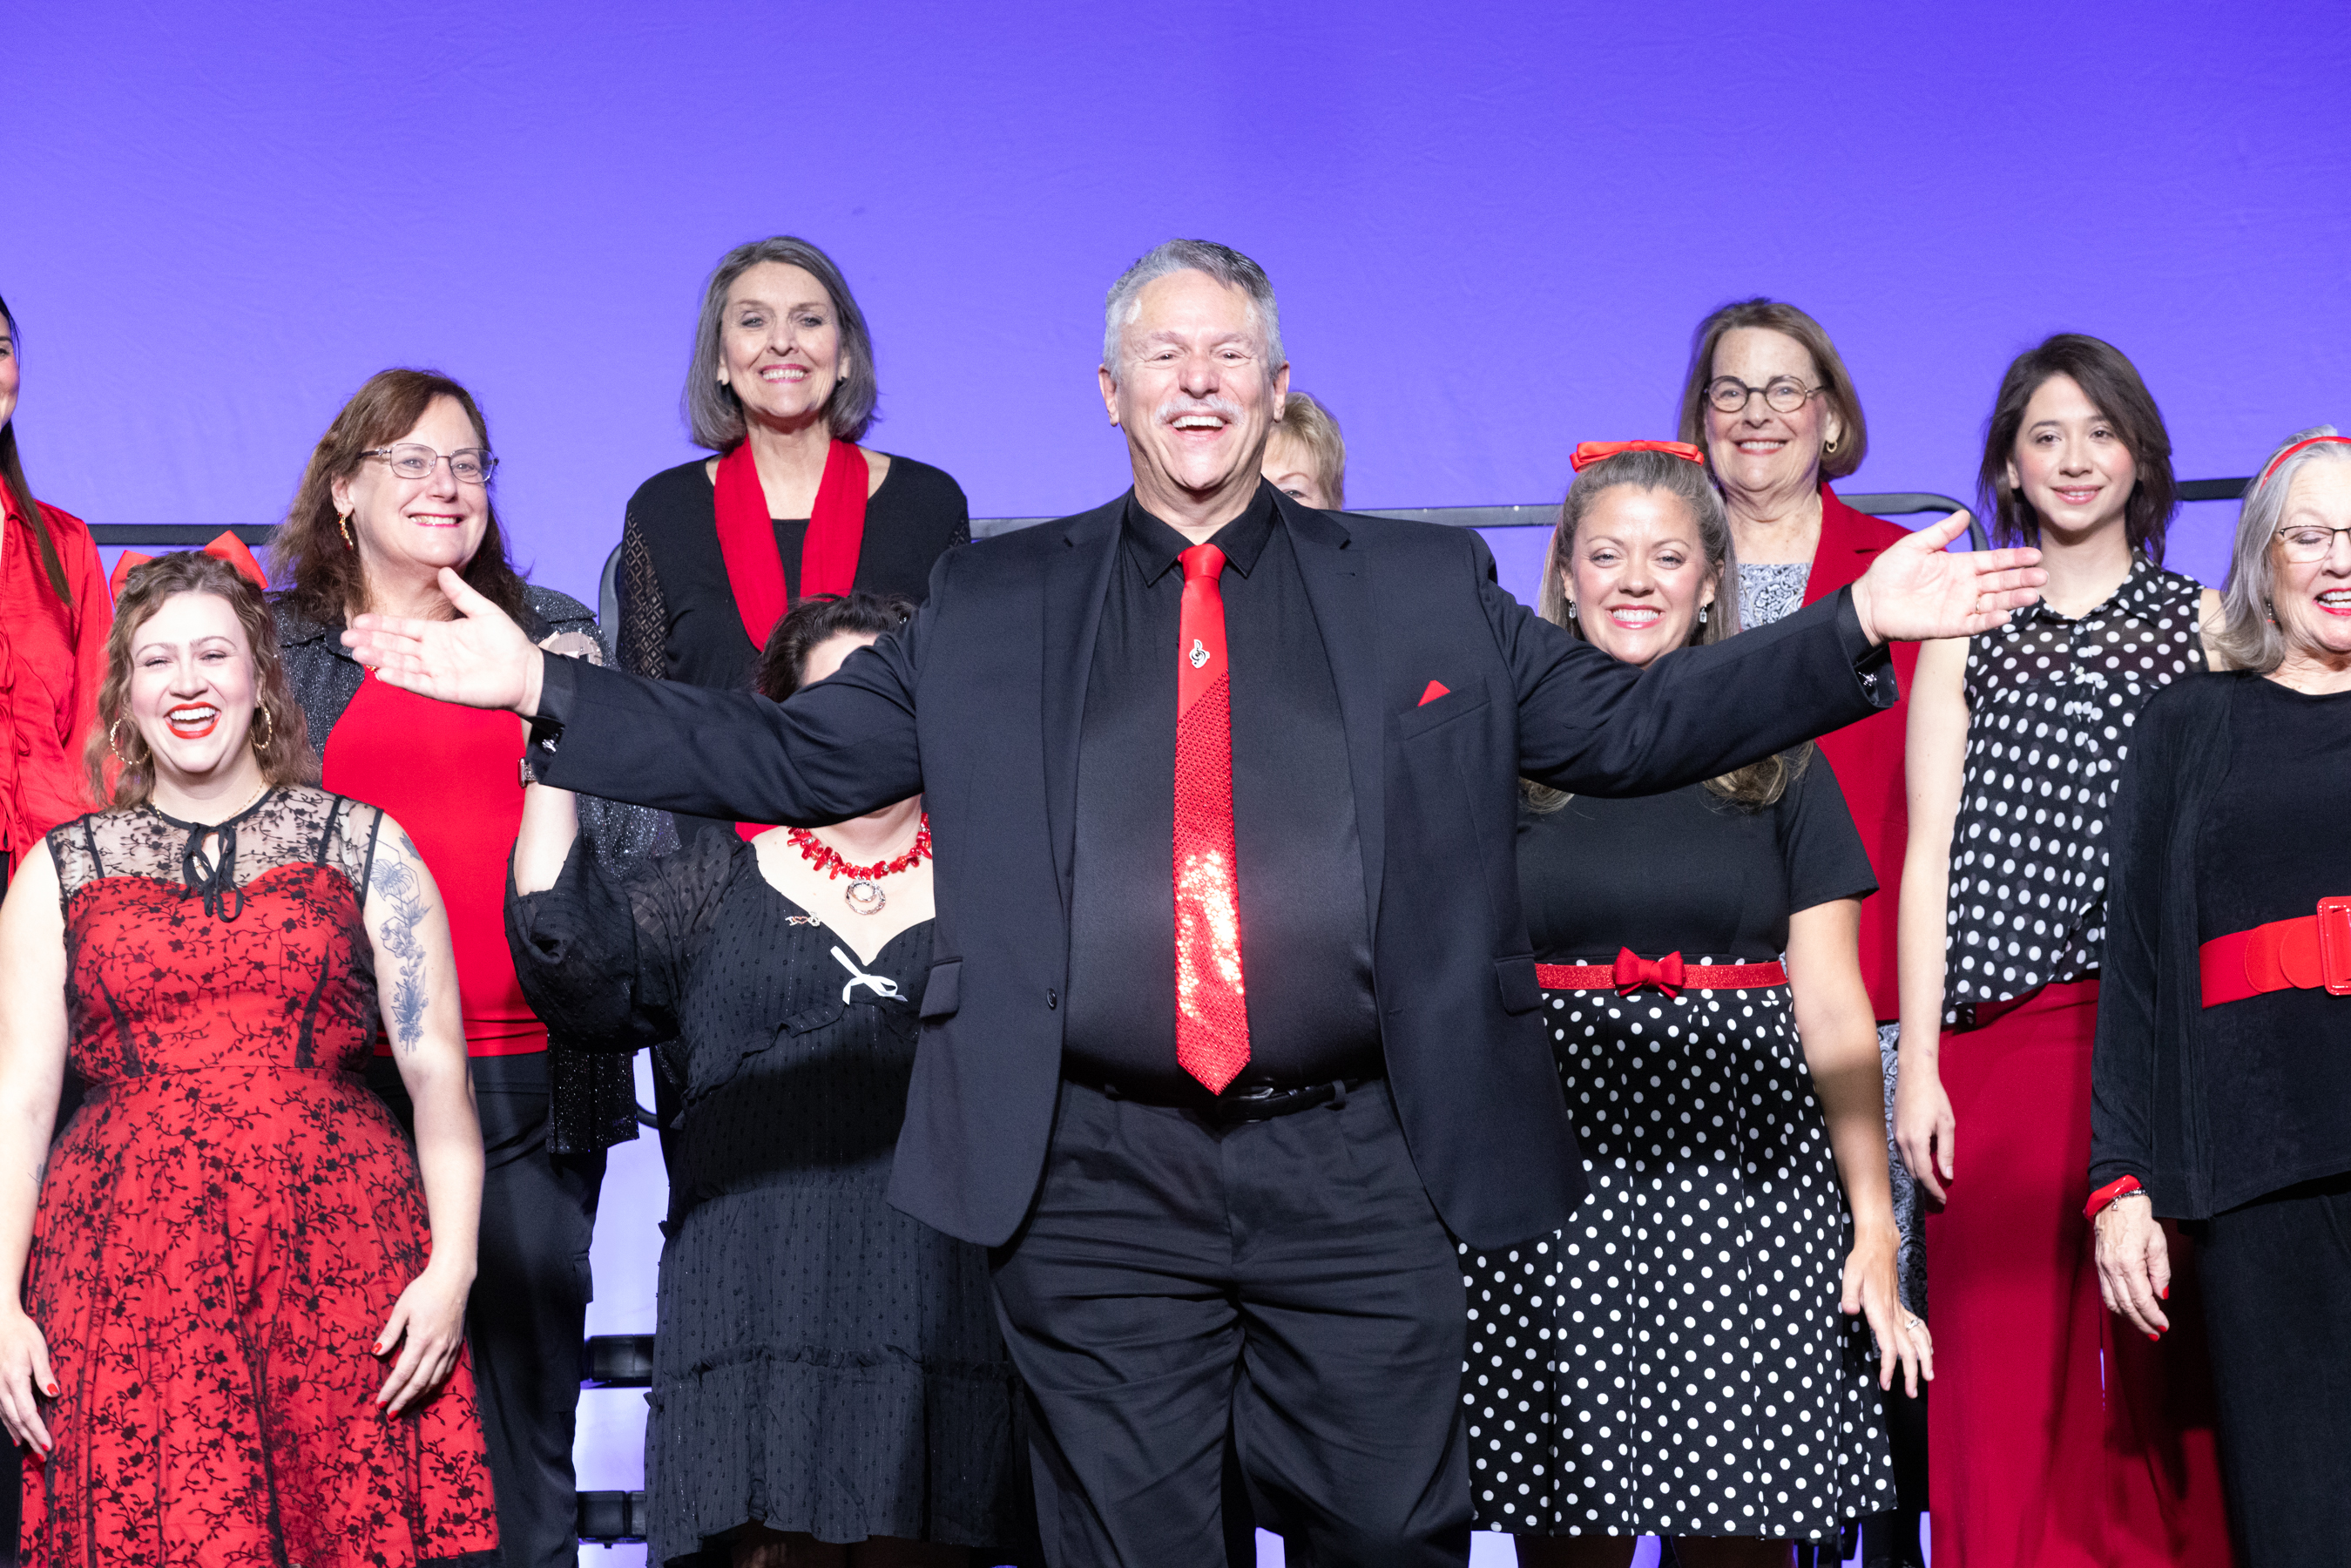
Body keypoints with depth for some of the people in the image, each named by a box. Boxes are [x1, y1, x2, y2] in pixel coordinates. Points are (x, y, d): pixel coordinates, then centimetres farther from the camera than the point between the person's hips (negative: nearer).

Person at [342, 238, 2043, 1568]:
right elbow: (799, 755, 9)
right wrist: (541, 688, 0)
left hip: (1357, 1178, 0)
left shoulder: (1425, 589, 10)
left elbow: (1628, 726, 8)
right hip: (1098, 1185, 0)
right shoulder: (995, 605, 10)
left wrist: (1858, 628, -3)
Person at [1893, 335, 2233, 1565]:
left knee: (2168, 1372, 0)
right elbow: (1928, 855, 7)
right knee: (2005, 1368, -1)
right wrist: (1917, 1063, -1)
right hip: (2004, 1035, 0)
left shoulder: (2206, 626, 12)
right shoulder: (1965, 632, 11)